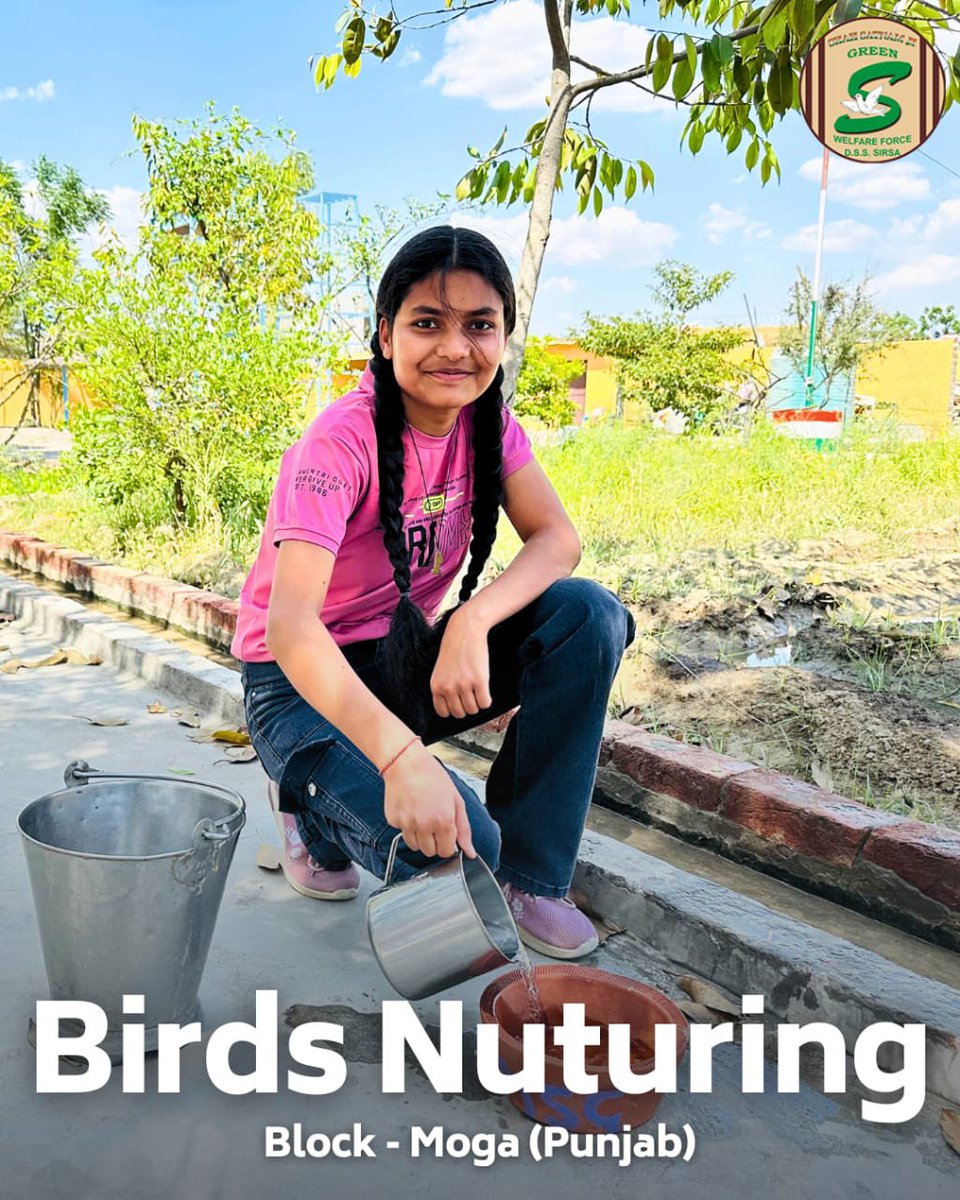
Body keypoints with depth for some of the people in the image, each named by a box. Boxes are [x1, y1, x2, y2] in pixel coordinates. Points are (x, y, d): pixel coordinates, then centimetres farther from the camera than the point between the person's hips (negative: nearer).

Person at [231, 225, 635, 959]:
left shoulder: (487, 420, -4)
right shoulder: (341, 444, -24)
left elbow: (557, 539, -13)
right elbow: (288, 625, -37)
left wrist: (472, 622, -33)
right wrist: (401, 756, -51)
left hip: (404, 661, 6)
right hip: (306, 682, -5)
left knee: (590, 616, -19)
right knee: (449, 845, -30)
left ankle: (529, 872, -6)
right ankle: (313, 802, 6)